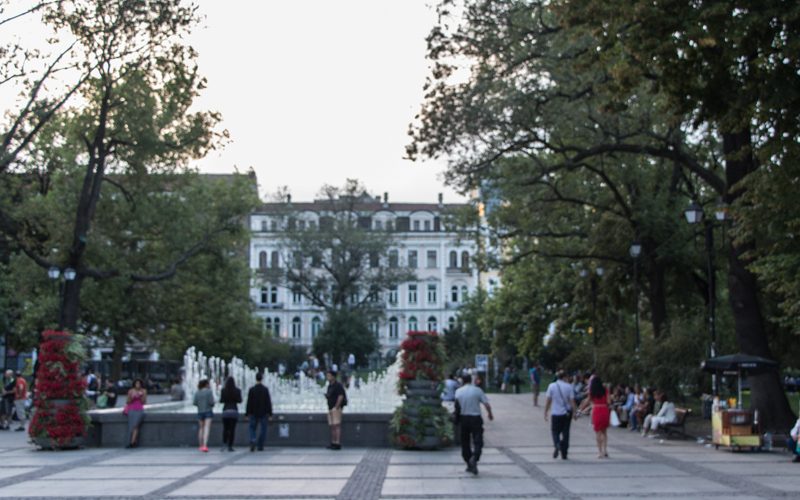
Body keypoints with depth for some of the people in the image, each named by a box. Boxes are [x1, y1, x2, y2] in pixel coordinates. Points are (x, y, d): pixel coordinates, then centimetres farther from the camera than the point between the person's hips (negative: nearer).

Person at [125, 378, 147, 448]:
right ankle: (135, 442, -2)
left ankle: (132, 442, -22)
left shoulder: (143, 391, 3)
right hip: (132, 411, 2)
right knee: (131, 426, -8)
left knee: (135, 426, -18)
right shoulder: (130, 391, 5)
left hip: (140, 411, -2)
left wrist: (141, 396, -13)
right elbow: (127, 402, 9)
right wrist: (132, 398, -9)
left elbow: (144, 402, 2)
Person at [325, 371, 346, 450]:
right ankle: (333, 443, 11)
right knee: (332, 426, 8)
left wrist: (336, 407, -19)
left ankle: (338, 444, -14)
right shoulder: (329, 386, 17)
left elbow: (341, 397, -17)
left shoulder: (338, 385, -10)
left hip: (336, 408, -9)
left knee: (337, 425, -11)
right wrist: (326, 395, 1)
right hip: (330, 409, 9)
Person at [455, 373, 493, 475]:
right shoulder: (477, 390, -6)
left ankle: (469, 465, 13)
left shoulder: (458, 391, 1)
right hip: (475, 418, -3)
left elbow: (456, 405, 5)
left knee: (465, 442, 11)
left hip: (463, 418, 3)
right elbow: (487, 404, -6)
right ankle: (474, 457, -29)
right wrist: (490, 415, 10)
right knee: (478, 441, -3)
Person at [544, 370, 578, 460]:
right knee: (565, 432, 9)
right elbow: (572, 401, -6)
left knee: (555, 431, 11)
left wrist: (545, 413, 4)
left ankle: (557, 444, -20)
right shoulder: (569, 387, -5)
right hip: (567, 413, 1)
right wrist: (575, 412, 3)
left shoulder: (551, 386, -5)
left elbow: (548, 401, -3)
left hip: (556, 413, -1)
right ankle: (564, 454, 10)